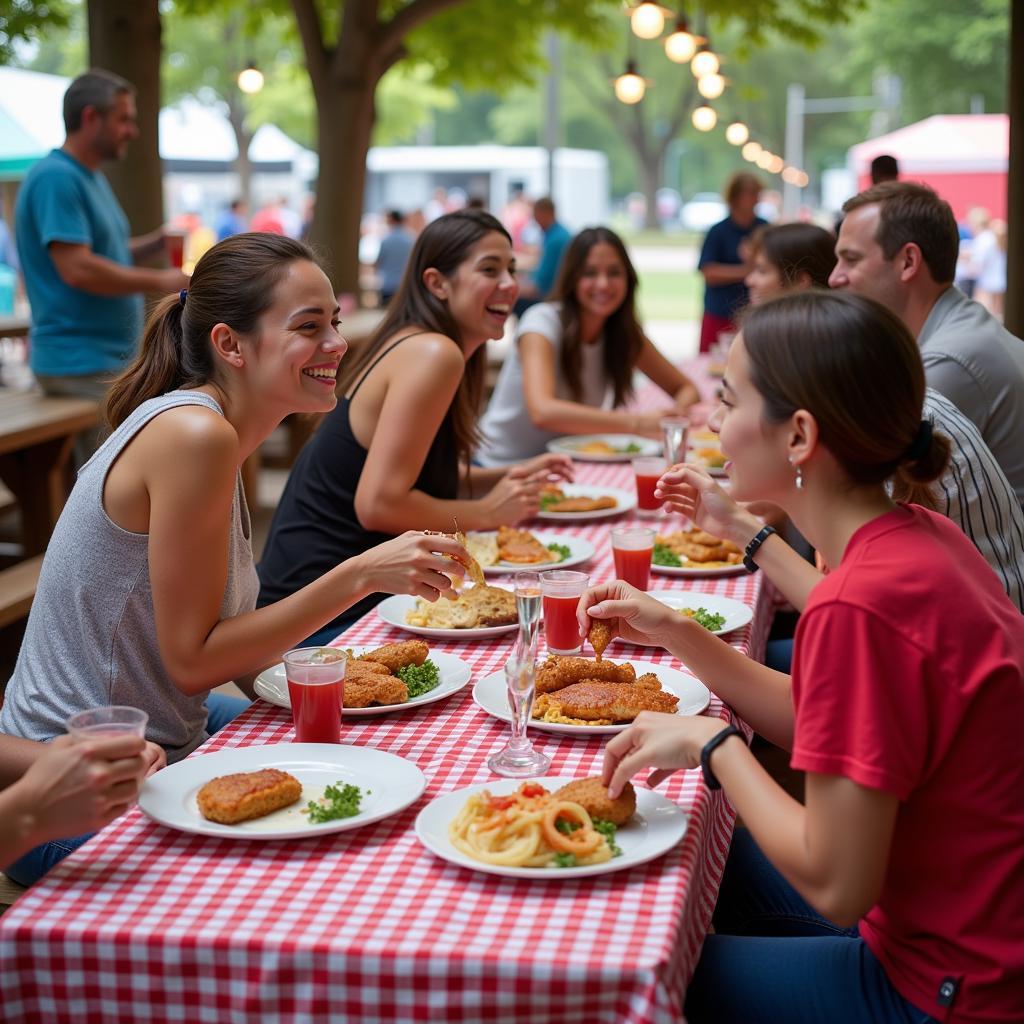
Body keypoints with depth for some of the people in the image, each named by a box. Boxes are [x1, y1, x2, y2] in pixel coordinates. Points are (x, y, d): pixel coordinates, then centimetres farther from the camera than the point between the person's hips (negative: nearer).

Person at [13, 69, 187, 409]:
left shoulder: (91, 177, 16)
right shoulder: (55, 177, -16)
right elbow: (77, 269, -25)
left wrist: (155, 243, 8)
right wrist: (161, 282, -16)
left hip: (115, 356, 10)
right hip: (78, 363, -10)